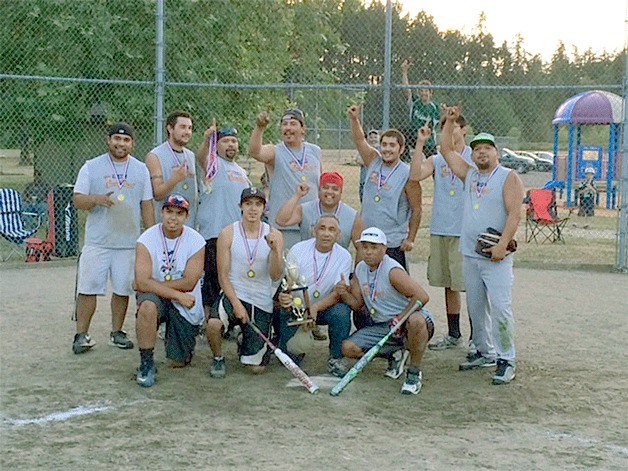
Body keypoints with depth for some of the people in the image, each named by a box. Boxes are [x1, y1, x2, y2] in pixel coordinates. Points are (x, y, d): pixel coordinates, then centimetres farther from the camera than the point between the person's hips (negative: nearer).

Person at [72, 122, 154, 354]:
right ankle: (82, 334, 3)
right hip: (97, 241, -2)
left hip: (129, 241, 2)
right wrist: (97, 199, -21)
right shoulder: (91, 167, 4)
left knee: (123, 289, 6)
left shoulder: (141, 169, 11)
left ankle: (117, 332, 18)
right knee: (88, 287, -5)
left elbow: (147, 206, 12)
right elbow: (78, 200, 0)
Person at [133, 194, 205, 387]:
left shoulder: (196, 241, -10)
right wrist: (177, 294, -25)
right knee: (147, 306, -38)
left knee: (178, 363, 1)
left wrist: (151, 285, -17)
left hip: (185, 306, 1)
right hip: (156, 298, -1)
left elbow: (189, 283, -16)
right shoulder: (147, 239, -12)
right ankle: (146, 363, -20)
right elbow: (143, 282, -21)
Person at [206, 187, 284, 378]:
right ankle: (218, 359, -2)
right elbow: (223, 275, -4)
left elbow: (275, 276, -8)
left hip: (262, 302, 1)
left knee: (256, 367, -2)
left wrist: (274, 250, -25)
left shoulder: (274, 235, -1)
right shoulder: (228, 234, -4)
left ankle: (245, 344, 35)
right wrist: (236, 304, -15)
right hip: (233, 294, -1)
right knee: (214, 323, -36)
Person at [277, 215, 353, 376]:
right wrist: (286, 298, -38)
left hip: (326, 308, 1)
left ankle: (335, 358, -9)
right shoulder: (298, 250, -11)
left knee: (341, 312, -32)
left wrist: (316, 307, -33)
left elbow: (338, 293, -15)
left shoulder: (344, 256, -10)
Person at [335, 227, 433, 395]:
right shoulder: (360, 269, 5)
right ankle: (396, 354, 12)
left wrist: (401, 318, -23)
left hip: (405, 323, -7)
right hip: (380, 327, 7)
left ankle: (414, 372, -19)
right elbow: (357, 304, 9)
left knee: (416, 321, -43)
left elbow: (422, 297, -25)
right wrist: (344, 293, -11)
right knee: (348, 348, -10)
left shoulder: (392, 271, -18)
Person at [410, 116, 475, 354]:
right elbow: (415, 176, -9)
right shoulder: (436, 160, 9)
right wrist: (420, 144, -10)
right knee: (449, 284, 12)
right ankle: (453, 334, 23)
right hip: (440, 230, 4)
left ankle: (476, 338, 5)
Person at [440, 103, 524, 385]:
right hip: (469, 255, 7)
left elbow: (514, 215, -12)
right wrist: (450, 121, 13)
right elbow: (446, 149, 22)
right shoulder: (469, 175, 15)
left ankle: (506, 360, -6)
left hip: (496, 257, -6)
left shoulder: (509, 178, -3)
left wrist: (502, 245, -22)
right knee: (476, 307, 10)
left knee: (500, 308, -12)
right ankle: (485, 353, 21)